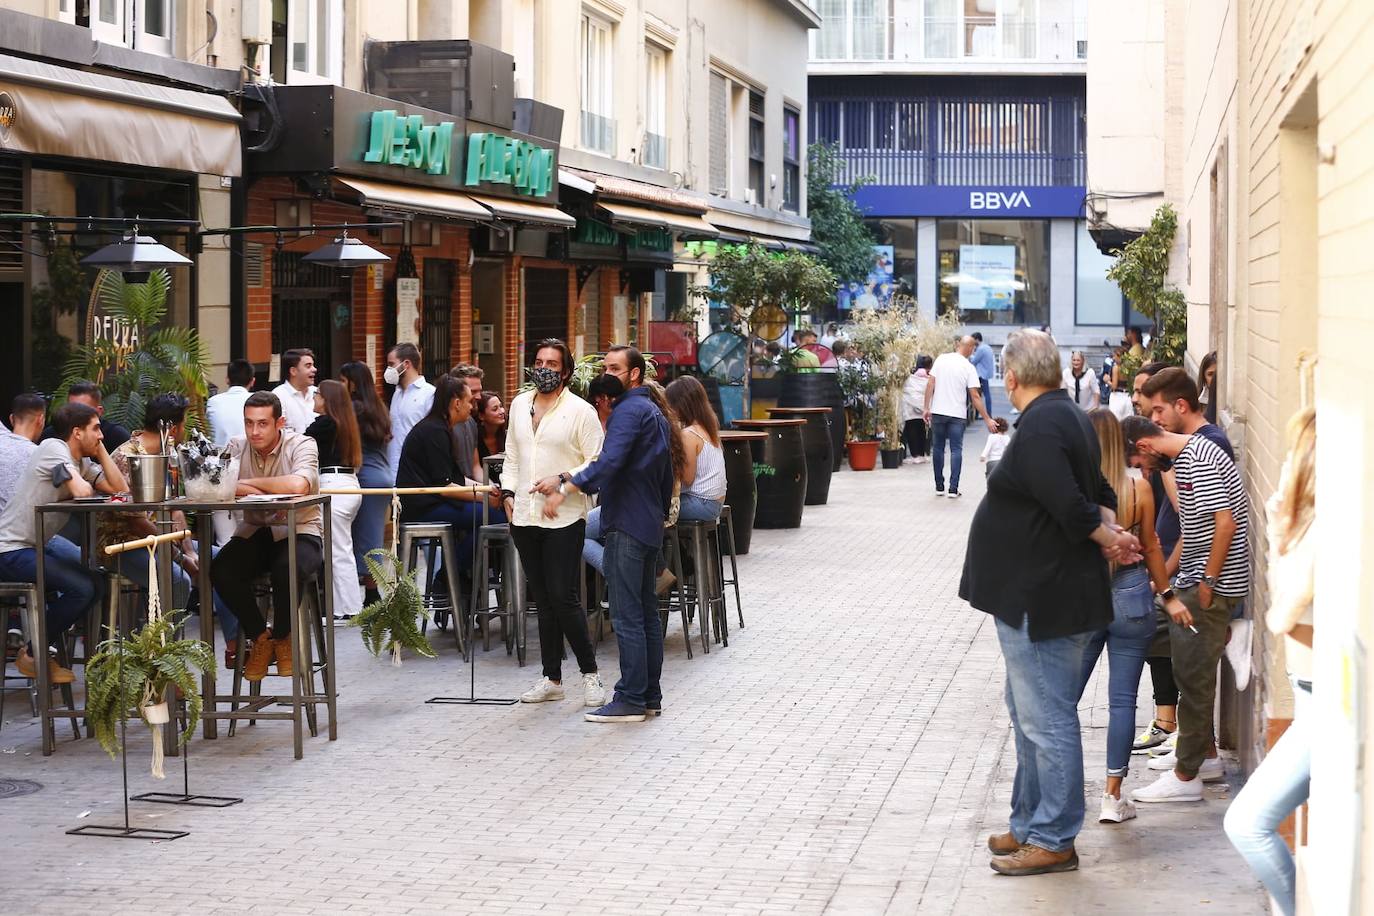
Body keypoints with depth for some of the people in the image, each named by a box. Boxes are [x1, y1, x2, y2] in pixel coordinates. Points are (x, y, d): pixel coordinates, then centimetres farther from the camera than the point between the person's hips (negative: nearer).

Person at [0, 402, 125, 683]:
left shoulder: (82, 462, 13)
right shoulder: (52, 448, -14)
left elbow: (119, 488, 4)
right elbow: (83, 492, -30)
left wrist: (100, 450, 5)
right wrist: (80, 484, -11)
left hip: (38, 546, 10)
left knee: (96, 584, 3)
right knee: (80, 588, -20)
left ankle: (39, 648, 12)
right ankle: (32, 656, -3)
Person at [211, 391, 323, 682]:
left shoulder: (302, 445, -11)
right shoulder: (237, 446, 2)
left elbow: (298, 485, -31)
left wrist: (249, 484, -19)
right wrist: (259, 492, -25)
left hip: (299, 531, -4)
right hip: (254, 532, 4)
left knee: (288, 569, -36)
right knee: (220, 570, -25)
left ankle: (283, 638, -4)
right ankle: (260, 638, 0)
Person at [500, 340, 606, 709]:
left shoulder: (580, 411, -5)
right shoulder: (520, 404, 13)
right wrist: (509, 491, 10)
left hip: (564, 518, -6)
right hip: (525, 516, 6)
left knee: (564, 598, -10)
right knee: (543, 601, 10)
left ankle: (590, 674, 3)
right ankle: (551, 678, 16)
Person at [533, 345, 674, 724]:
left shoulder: (629, 410, -12)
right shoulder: (655, 413, 20)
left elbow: (610, 462, -27)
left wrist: (567, 487, -30)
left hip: (626, 524, -10)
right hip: (651, 523, 10)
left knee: (627, 615, -9)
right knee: (647, 611, 12)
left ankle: (631, 699, -8)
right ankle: (650, 695, 15)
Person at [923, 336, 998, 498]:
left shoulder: (941, 359, 0)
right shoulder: (968, 367, -7)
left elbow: (930, 384, -2)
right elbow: (975, 396, -9)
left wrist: (927, 408, 5)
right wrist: (987, 420, -5)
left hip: (938, 412, 2)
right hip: (957, 415, -2)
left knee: (938, 449, 13)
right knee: (956, 450, 4)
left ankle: (939, 487, 16)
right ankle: (953, 489, -3)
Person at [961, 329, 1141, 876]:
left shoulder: (1041, 426, -20)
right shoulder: (1067, 417, 13)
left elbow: (1069, 503, -26)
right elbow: (1099, 492, 18)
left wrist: (1104, 537, -9)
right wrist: (1109, 528, -1)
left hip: (1043, 600, -11)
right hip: (1042, 598, 11)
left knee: (1046, 720, -4)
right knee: (1030, 713, 19)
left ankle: (1053, 840, 2)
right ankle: (1030, 824, 29)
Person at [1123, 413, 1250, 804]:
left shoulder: (1198, 460, -19)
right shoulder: (1186, 456, 13)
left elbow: (1225, 523, -24)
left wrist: (1207, 583, -19)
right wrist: (1166, 577, 18)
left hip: (1211, 585, -10)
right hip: (1195, 581, 10)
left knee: (1193, 675, -5)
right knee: (1194, 671, 20)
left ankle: (1186, 777, 0)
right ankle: (1204, 754, 33)